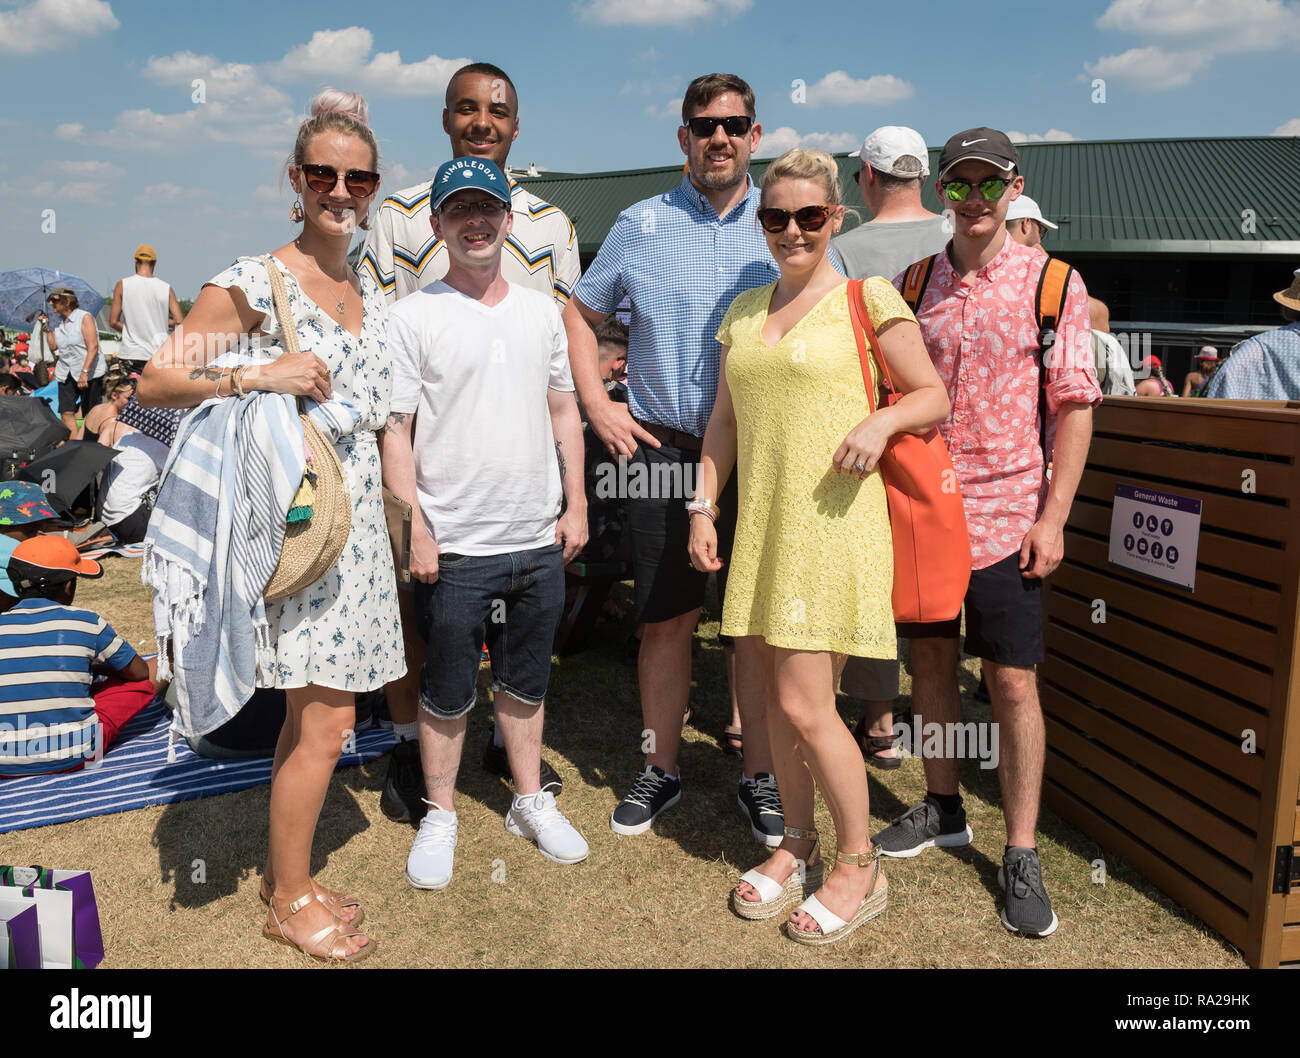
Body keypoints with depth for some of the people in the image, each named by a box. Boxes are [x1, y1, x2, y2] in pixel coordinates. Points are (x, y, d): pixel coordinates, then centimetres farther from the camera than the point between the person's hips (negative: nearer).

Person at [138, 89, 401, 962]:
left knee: (314, 710, 14)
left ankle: (287, 876, 30)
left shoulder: (369, 288, 12)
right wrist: (258, 376, -25)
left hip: (358, 520, 7)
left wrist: (398, 522, 17)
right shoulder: (256, 283, -10)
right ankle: (291, 901, 18)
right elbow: (153, 381, -13)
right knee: (326, 721, -2)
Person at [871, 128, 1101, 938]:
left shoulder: (1053, 284, -3)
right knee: (931, 660, 13)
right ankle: (943, 810, 32)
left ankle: (1022, 855, 15)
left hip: (1006, 515, -3)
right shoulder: (913, 283, 7)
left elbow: (1075, 407, -4)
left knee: (1013, 682, 1)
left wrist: (1052, 517, -11)